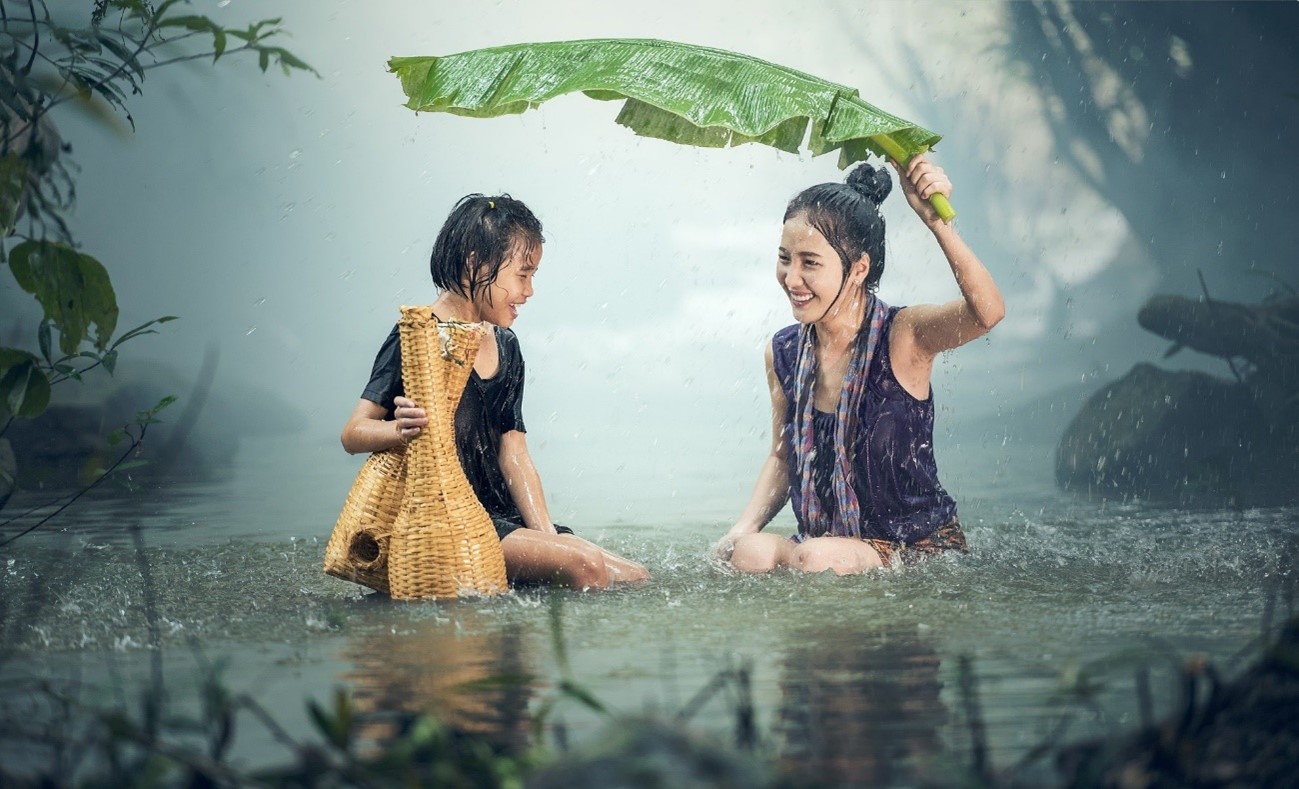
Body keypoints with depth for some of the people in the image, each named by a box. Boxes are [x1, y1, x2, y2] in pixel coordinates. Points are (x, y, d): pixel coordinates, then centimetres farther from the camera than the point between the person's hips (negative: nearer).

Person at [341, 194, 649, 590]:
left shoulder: (505, 348, 17)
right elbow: (353, 433, -12)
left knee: (637, 578, -6)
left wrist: (546, 535, 0)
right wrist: (401, 430, -36)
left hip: (501, 519, 9)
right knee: (583, 566, -28)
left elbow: (513, 453, 13)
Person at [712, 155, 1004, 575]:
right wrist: (742, 531, -4)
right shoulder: (783, 353, 1)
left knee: (819, 558, -33)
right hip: (825, 542, 4)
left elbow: (986, 312, -36)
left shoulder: (903, 336, -14)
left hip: (922, 545, -4)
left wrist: (935, 220, -49)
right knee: (748, 553, -26)